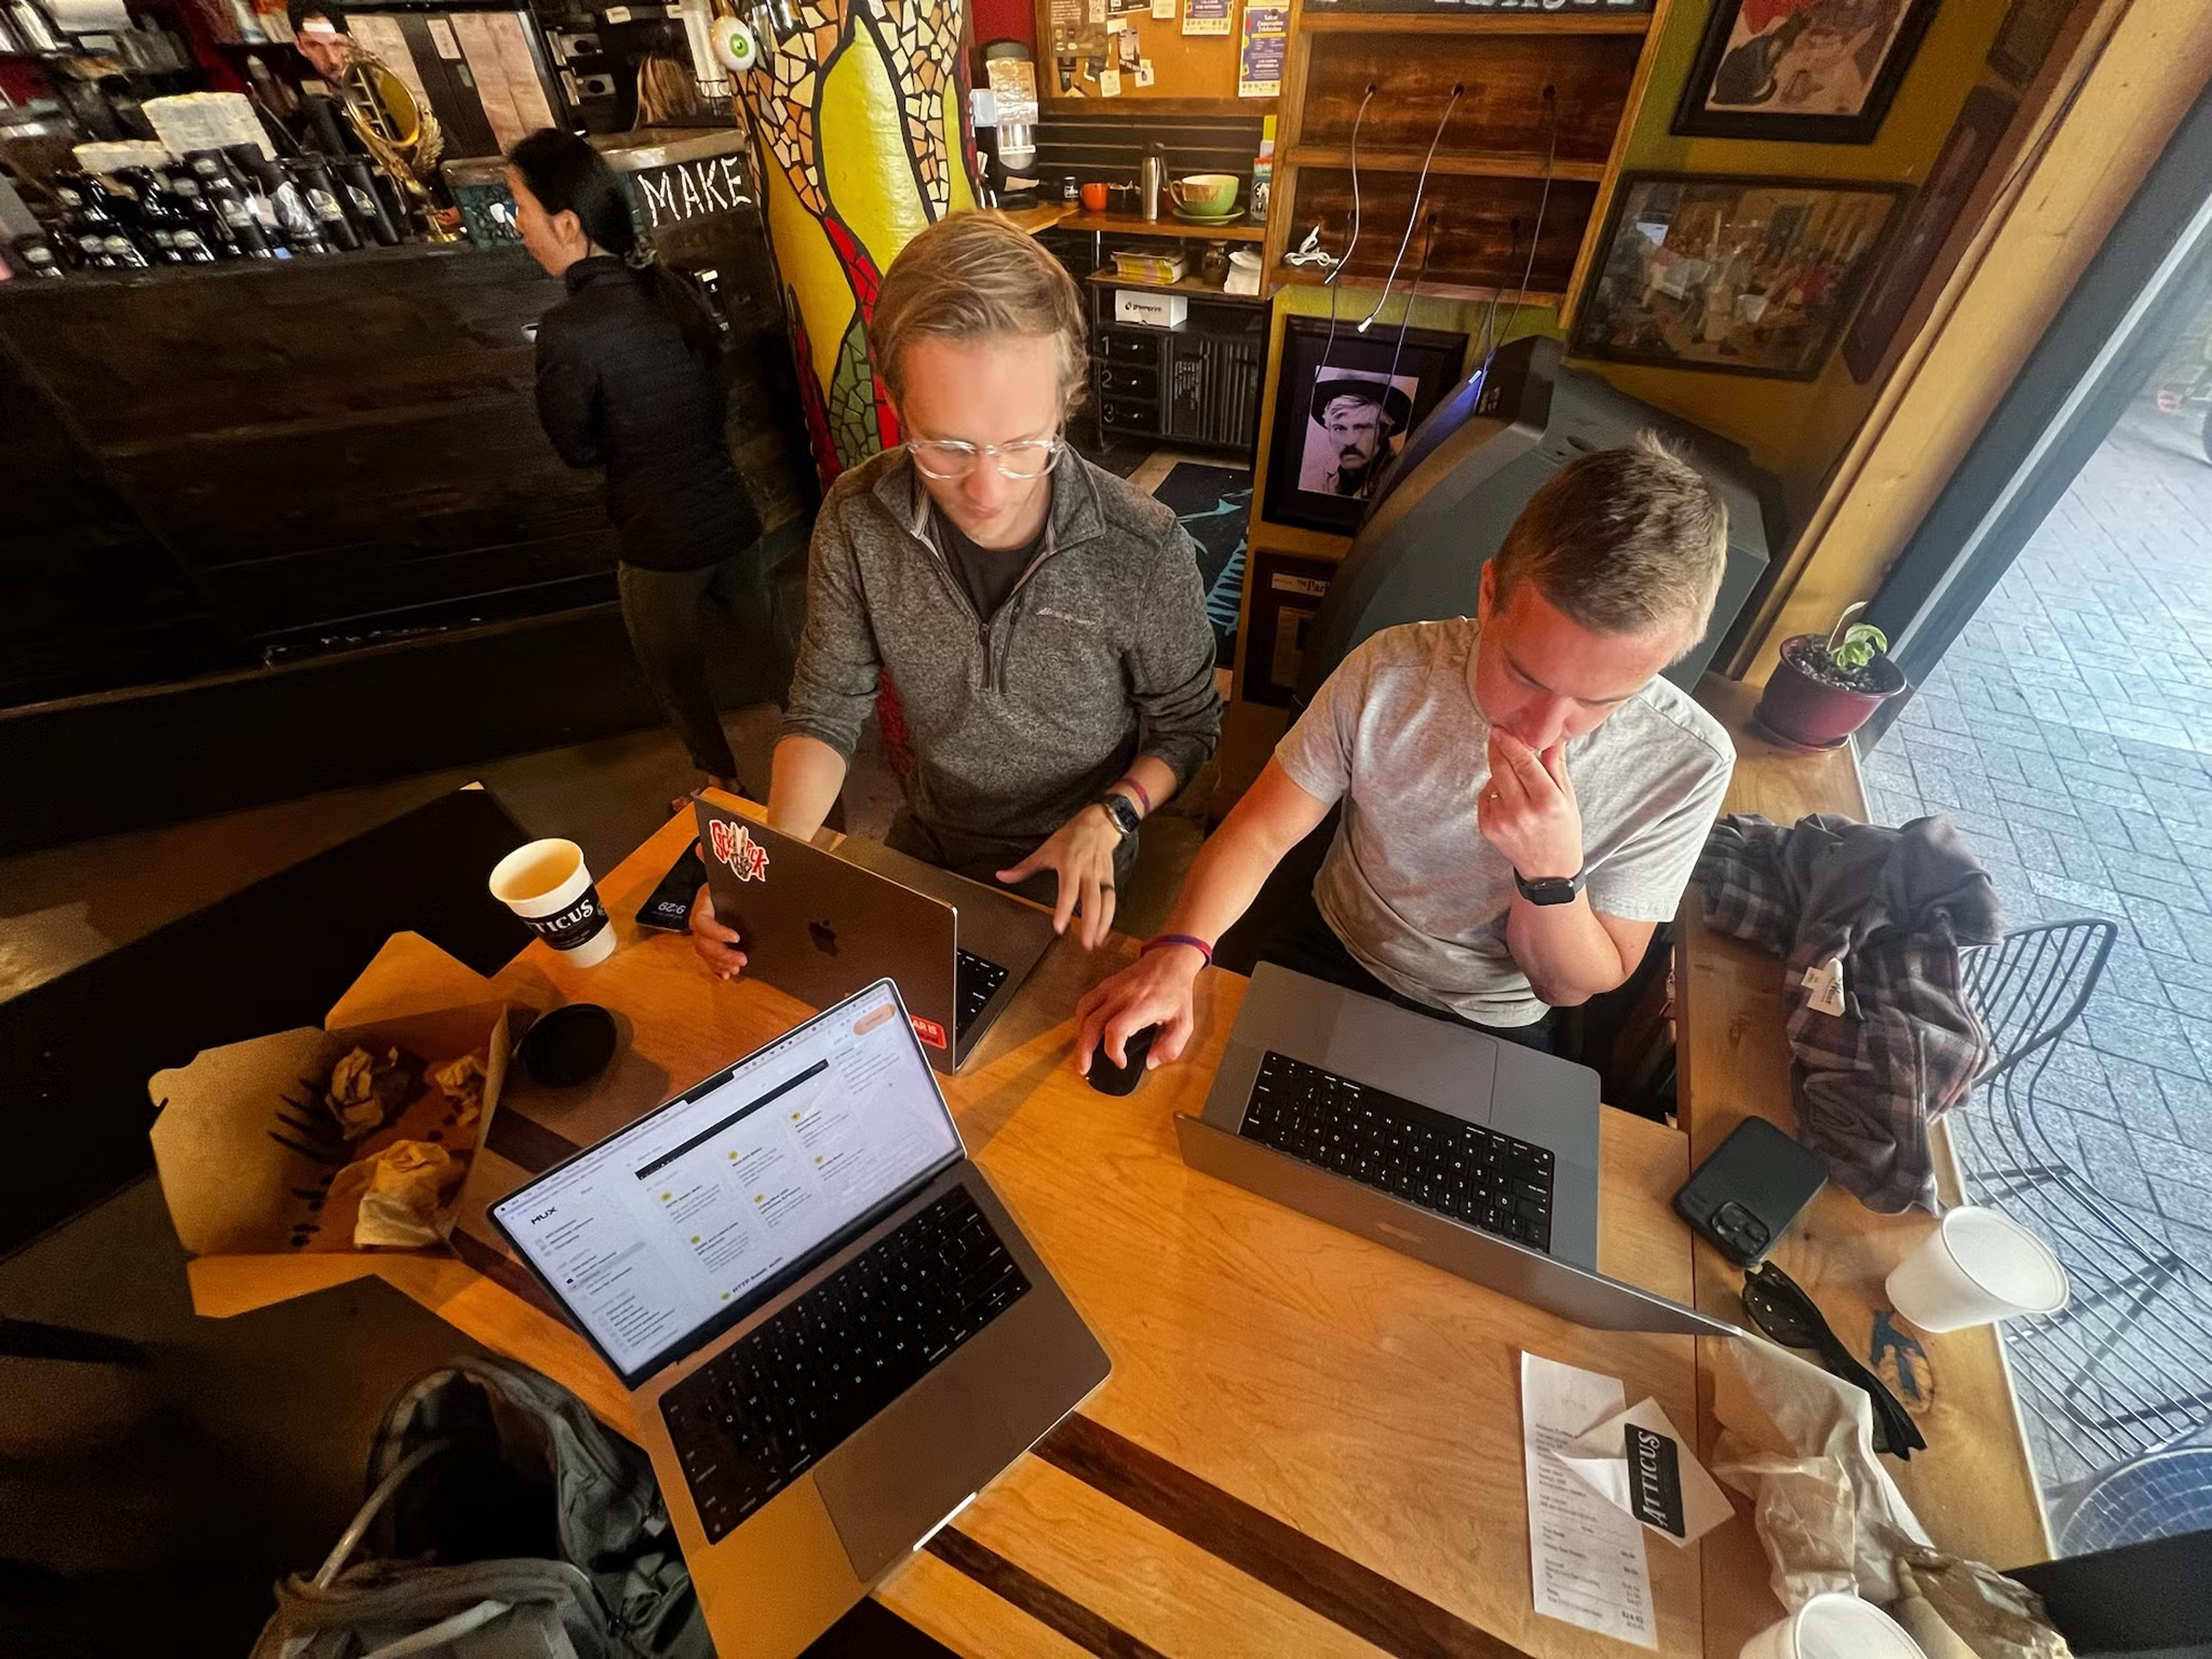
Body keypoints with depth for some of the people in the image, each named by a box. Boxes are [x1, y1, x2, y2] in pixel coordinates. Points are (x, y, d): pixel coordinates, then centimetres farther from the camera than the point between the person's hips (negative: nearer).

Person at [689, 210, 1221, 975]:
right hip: (925, 838, 3)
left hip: (1069, 863, -2)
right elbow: (825, 711, -8)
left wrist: (1108, 818, -25)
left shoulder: (1145, 552, -25)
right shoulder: (857, 520, -18)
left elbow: (1186, 723, -8)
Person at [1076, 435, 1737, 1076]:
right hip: (1329, 957, 0)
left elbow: (1571, 986, -10)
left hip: (1494, 1032, 1)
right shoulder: (1392, 672, -19)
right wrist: (1178, 953, -31)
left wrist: (1552, 872, -31)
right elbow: (1262, 831, -14)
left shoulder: (1684, 765, -18)